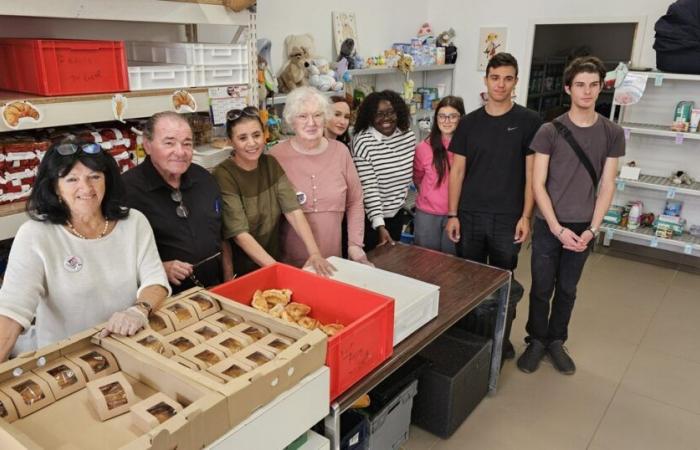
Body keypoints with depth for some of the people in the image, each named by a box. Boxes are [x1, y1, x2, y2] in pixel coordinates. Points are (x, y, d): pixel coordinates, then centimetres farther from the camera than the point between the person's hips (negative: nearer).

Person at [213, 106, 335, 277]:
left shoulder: (271, 164, 1)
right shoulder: (224, 175, -13)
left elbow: (293, 210, -9)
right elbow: (239, 234, -19)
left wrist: (314, 253, -21)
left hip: (275, 259, 4)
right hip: (241, 272, -4)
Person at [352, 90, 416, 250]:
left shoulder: (408, 136, -3)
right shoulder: (363, 142, -20)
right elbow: (368, 187, -23)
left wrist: (401, 198, 16)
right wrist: (380, 225, -27)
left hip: (396, 213, 6)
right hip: (369, 216, -5)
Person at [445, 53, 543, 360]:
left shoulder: (528, 122, -2)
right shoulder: (469, 122, 4)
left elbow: (531, 173, -2)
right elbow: (457, 171, 4)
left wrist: (525, 216, -8)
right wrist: (452, 215, 0)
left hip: (508, 218, -2)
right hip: (470, 215, 2)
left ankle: (502, 339, 28)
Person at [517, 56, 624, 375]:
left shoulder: (612, 134, 0)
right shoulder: (549, 131, -7)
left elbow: (607, 187, 2)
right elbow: (537, 184, -8)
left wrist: (592, 229, -7)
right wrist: (558, 228, -13)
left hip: (584, 227, 2)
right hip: (548, 226, -2)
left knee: (567, 290, 14)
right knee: (542, 289, 7)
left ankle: (556, 341, 32)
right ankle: (536, 341, 27)